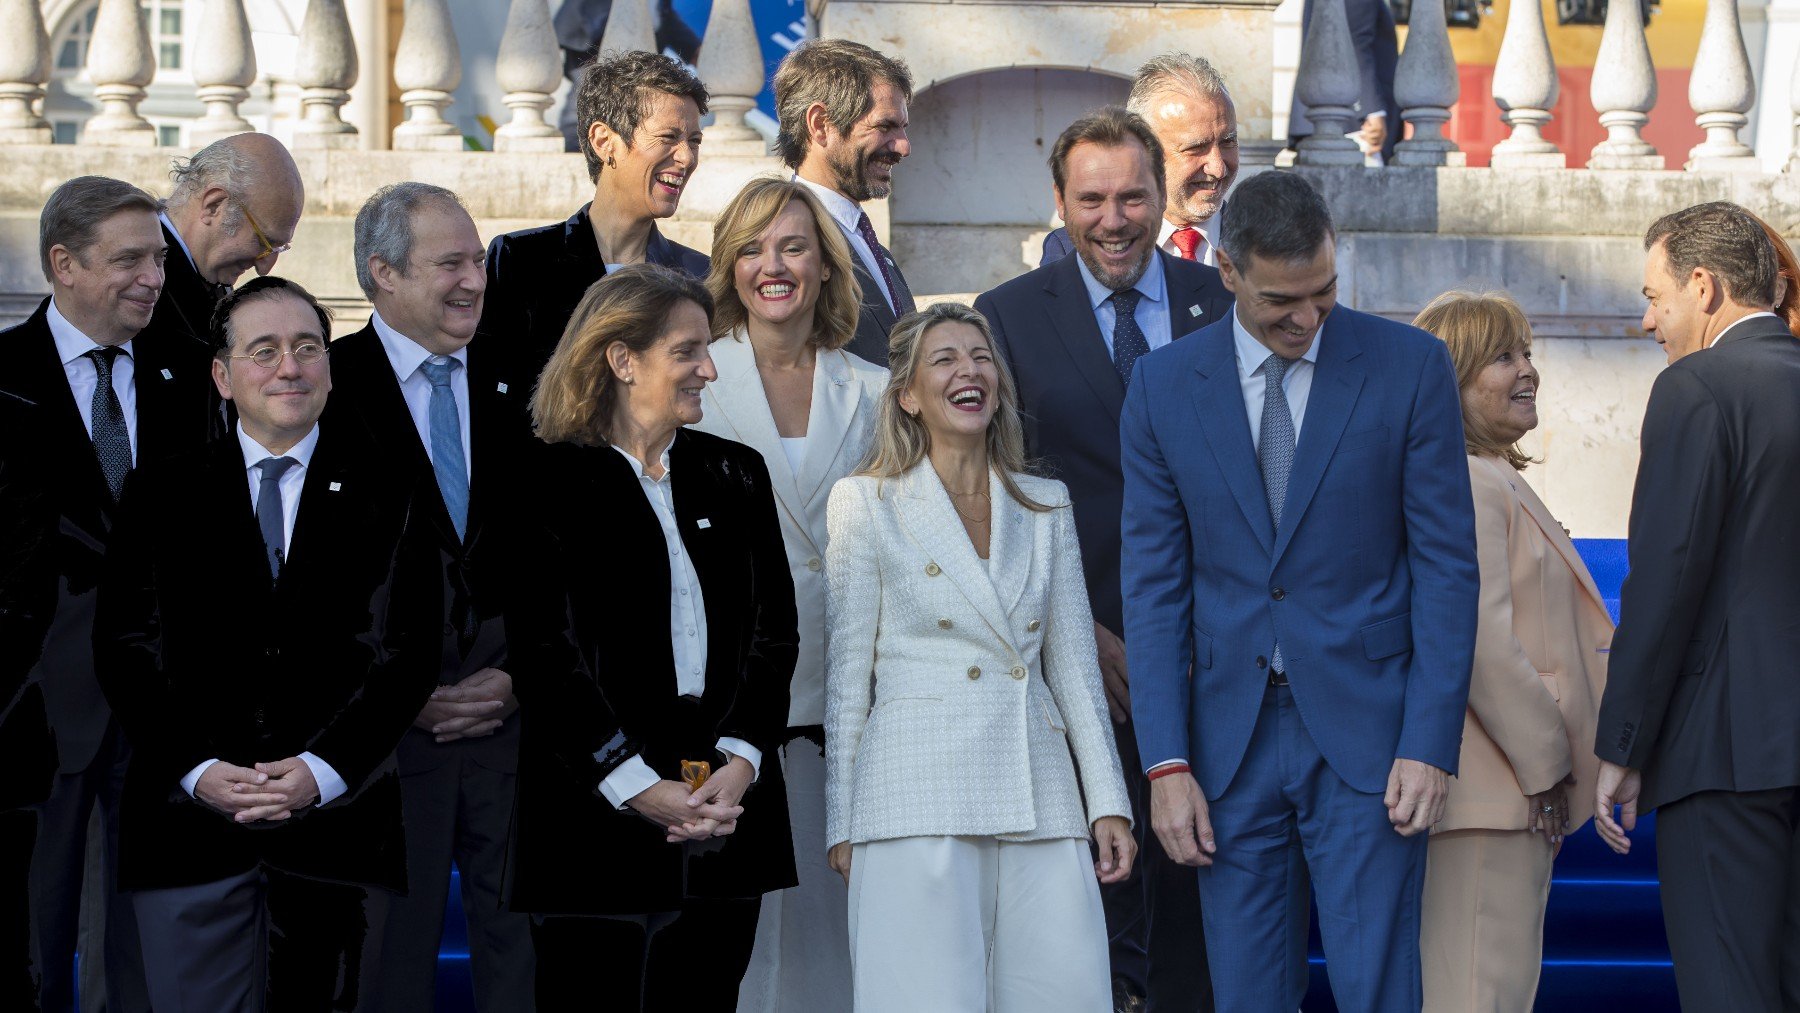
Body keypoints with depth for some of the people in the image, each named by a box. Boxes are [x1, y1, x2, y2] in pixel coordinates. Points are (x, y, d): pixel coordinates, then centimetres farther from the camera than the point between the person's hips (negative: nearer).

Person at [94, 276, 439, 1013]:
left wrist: (324, 770, -13)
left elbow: (406, 652, 1)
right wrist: (195, 770, -11)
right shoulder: (161, 497, 10)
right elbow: (127, 648, 3)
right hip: (190, 819, 0)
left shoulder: (387, 496, 8)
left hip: (337, 822, 0)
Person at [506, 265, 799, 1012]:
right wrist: (638, 787, -14)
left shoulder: (735, 475, 14)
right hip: (598, 824, -4)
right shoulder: (552, 484, -2)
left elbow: (774, 634, 9)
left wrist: (740, 761, -6)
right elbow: (545, 659, -7)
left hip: (729, 811, 4)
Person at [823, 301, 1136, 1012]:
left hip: (1040, 794, 4)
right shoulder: (867, 503, 5)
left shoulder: (1045, 505, 15)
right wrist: (842, 825, 1)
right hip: (920, 804, -4)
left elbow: (1073, 661, 15)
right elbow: (846, 674, 4)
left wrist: (1108, 801, 8)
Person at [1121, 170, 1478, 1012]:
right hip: (1229, 740, 2)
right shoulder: (1164, 386, 3)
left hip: (1364, 728, -2)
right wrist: (1166, 763, -4)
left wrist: (1430, 745, -9)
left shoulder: (1410, 366, -2)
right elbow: (1154, 584, 3)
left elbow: (1447, 564, -2)